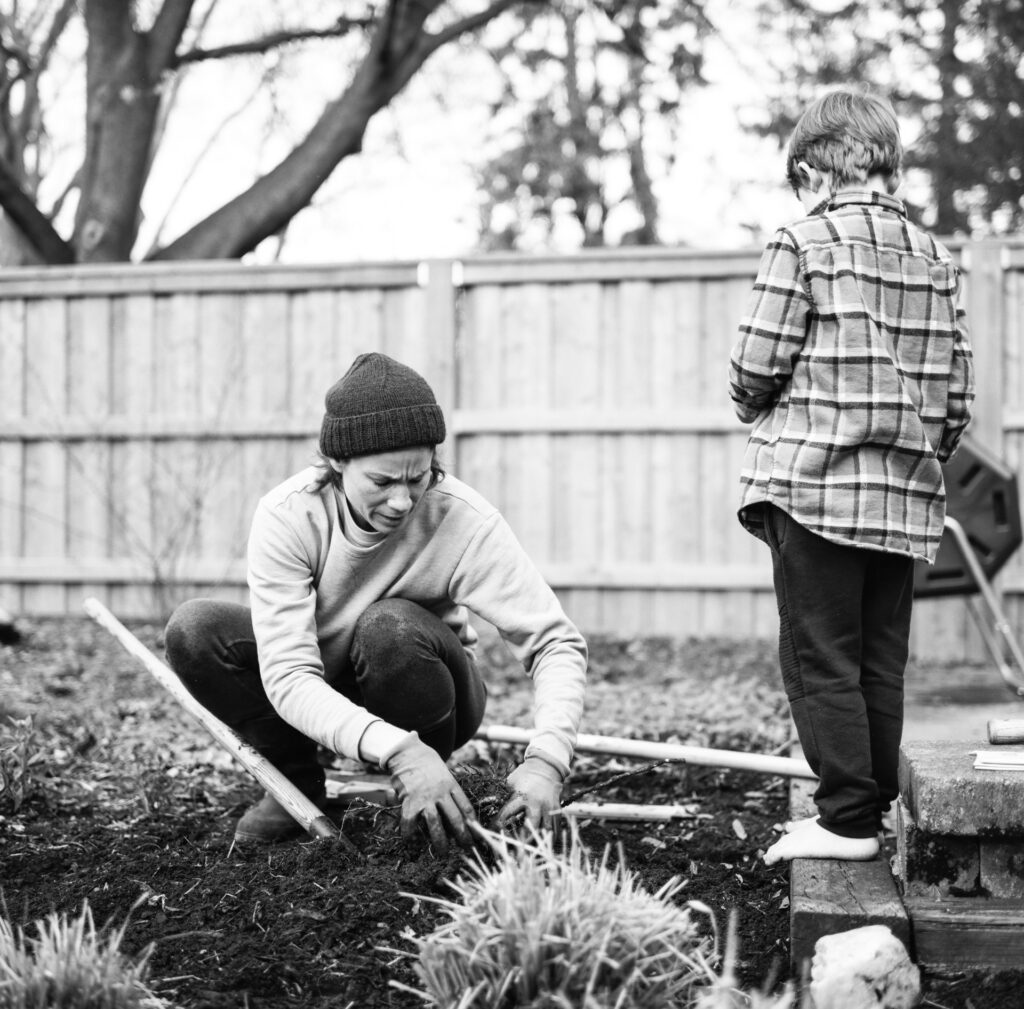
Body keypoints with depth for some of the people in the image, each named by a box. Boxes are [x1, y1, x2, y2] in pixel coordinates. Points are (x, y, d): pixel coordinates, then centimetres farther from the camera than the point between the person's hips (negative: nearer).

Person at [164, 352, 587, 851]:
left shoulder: (466, 522, -27)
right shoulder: (286, 516, -27)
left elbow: (558, 643, -24)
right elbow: (287, 678, -32)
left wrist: (545, 759, -42)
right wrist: (396, 749, -47)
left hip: (426, 696, -1)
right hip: (322, 701, 1)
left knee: (391, 624, -35)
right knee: (194, 628, -24)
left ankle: (427, 809, -9)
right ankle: (296, 783, -2)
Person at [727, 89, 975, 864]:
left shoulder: (804, 243, -6)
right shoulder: (935, 259, 9)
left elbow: (757, 365, -9)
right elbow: (959, 391, 8)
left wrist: (762, 410, 12)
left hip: (815, 484, -5)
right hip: (907, 496, 6)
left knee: (822, 657, 1)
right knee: (883, 662, 12)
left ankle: (847, 819, 2)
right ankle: (880, 813, 18)